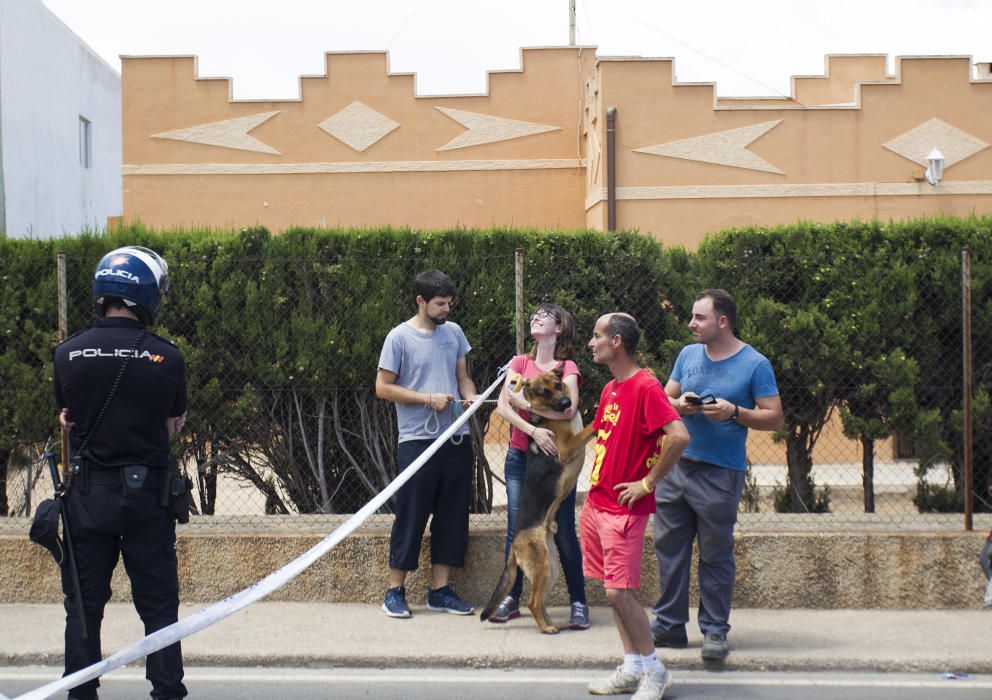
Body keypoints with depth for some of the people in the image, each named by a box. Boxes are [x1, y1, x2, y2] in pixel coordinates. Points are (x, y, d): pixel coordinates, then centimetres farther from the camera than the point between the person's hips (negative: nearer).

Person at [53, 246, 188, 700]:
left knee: (84, 602, 12)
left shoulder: (68, 354, -6)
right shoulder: (166, 357, -10)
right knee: (158, 605, 9)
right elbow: (174, 424, 1)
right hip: (146, 491, -1)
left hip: (88, 492, 1)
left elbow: (67, 418, 7)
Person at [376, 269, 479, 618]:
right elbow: (383, 387, -6)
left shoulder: (454, 333, 10)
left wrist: (471, 398, -4)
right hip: (417, 441, -5)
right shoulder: (400, 337, -6)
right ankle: (395, 591, 9)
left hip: (457, 439, 6)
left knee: (452, 515, 8)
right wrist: (428, 399, -14)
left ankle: (440, 589, 17)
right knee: (411, 516, -1)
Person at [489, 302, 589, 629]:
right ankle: (512, 599, 14)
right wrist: (533, 430, -21)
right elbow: (502, 406, -6)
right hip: (520, 456, 3)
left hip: (556, 458, -3)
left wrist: (523, 400, -14)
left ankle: (578, 602, 8)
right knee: (516, 530, 3)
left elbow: (568, 409, -20)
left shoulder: (567, 368, -2)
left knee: (564, 533, -1)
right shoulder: (520, 363, 7)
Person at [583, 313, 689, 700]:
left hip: (625, 509, -9)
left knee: (619, 591, -9)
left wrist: (648, 482, -19)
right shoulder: (610, 389, 13)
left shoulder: (645, 387, -15)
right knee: (614, 590, 10)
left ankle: (654, 668, 6)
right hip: (597, 504, 9)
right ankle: (632, 667, 18)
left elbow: (679, 437, -25)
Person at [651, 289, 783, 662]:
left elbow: (774, 418, -5)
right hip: (676, 465, 5)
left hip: (720, 474, -5)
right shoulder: (688, 355, 11)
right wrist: (678, 405, -6)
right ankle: (669, 625, 15)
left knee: (716, 555, 1)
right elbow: (664, 399, 17)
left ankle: (715, 631, 10)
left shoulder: (754, 364, -4)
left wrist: (735, 412, -19)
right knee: (669, 546, 6)